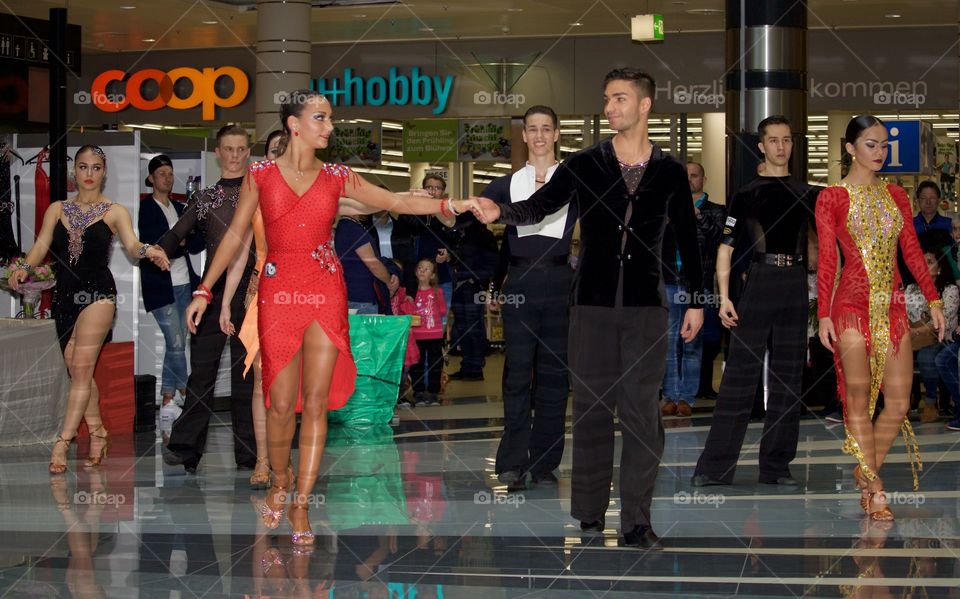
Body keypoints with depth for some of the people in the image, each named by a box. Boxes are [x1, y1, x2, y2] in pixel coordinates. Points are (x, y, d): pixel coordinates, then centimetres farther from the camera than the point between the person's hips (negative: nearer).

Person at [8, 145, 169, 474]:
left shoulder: (114, 212, 4)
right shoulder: (57, 210, 14)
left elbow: (131, 246, -9)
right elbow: (42, 245, 4)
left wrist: (147, 250, -32)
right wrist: (25, 267, -16)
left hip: (97, 292, -4)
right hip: (65, 295, 4)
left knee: (81, 367, -13)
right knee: (78, 372, 7)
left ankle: (62, 443, -13)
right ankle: (97, 433, 20)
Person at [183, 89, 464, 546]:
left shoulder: (338, 177, 7)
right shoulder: (261, 174, 3)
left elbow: (398, 202, 4)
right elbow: (235, 236, 5)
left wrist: (450, 205, -8)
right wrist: (204, 290, 3)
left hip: (326, 293, 1)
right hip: (278, 293, -1)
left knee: (317, 402, -2)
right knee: (282, 403, -1)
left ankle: (301, 504, 5)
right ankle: (279, 482, 25)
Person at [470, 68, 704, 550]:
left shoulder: (669, 171, 6)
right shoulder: (584, 164, 3)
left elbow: (687, 238, 12)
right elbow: (539, 206, -9)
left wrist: (696, 300, 10)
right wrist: (500, 212, -29)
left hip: (647, 308, 0)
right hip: (592, 306, 0)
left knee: (642, 412, -1)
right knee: (591, 408, 4)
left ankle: (636, 522, 4)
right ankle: (589, 516, 12)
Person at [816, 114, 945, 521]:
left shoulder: (896, 196, 13)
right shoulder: (832, 198, 0)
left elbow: (912, 251, 13)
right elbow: (826, 259, -3)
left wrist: (933, 300, 6)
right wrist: (823, 314, -8)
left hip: (892, 306, 5)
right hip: (853, 305, -5)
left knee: (899, 404, 1)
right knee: (859, 398, -6)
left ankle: (866, 472, 20)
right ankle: (874, 489, 2)